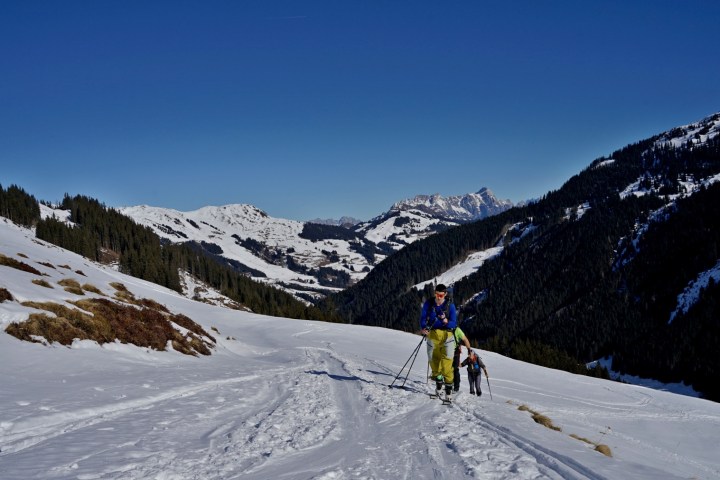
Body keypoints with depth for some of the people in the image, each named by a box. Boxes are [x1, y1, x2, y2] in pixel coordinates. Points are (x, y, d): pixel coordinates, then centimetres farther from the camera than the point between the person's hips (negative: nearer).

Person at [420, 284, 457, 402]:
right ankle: (438, 382, 31)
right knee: (433, 360, 7)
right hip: (432, 334, 2)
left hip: (446, 335, -2)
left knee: (447, 361, -14)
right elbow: (423, 318, 4)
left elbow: (454, 323, -4)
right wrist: (423, 328, -16)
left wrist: (446, 321, -26)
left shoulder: (450, 305, -4)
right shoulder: (428, 304, 0)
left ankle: (448, 388, -10)